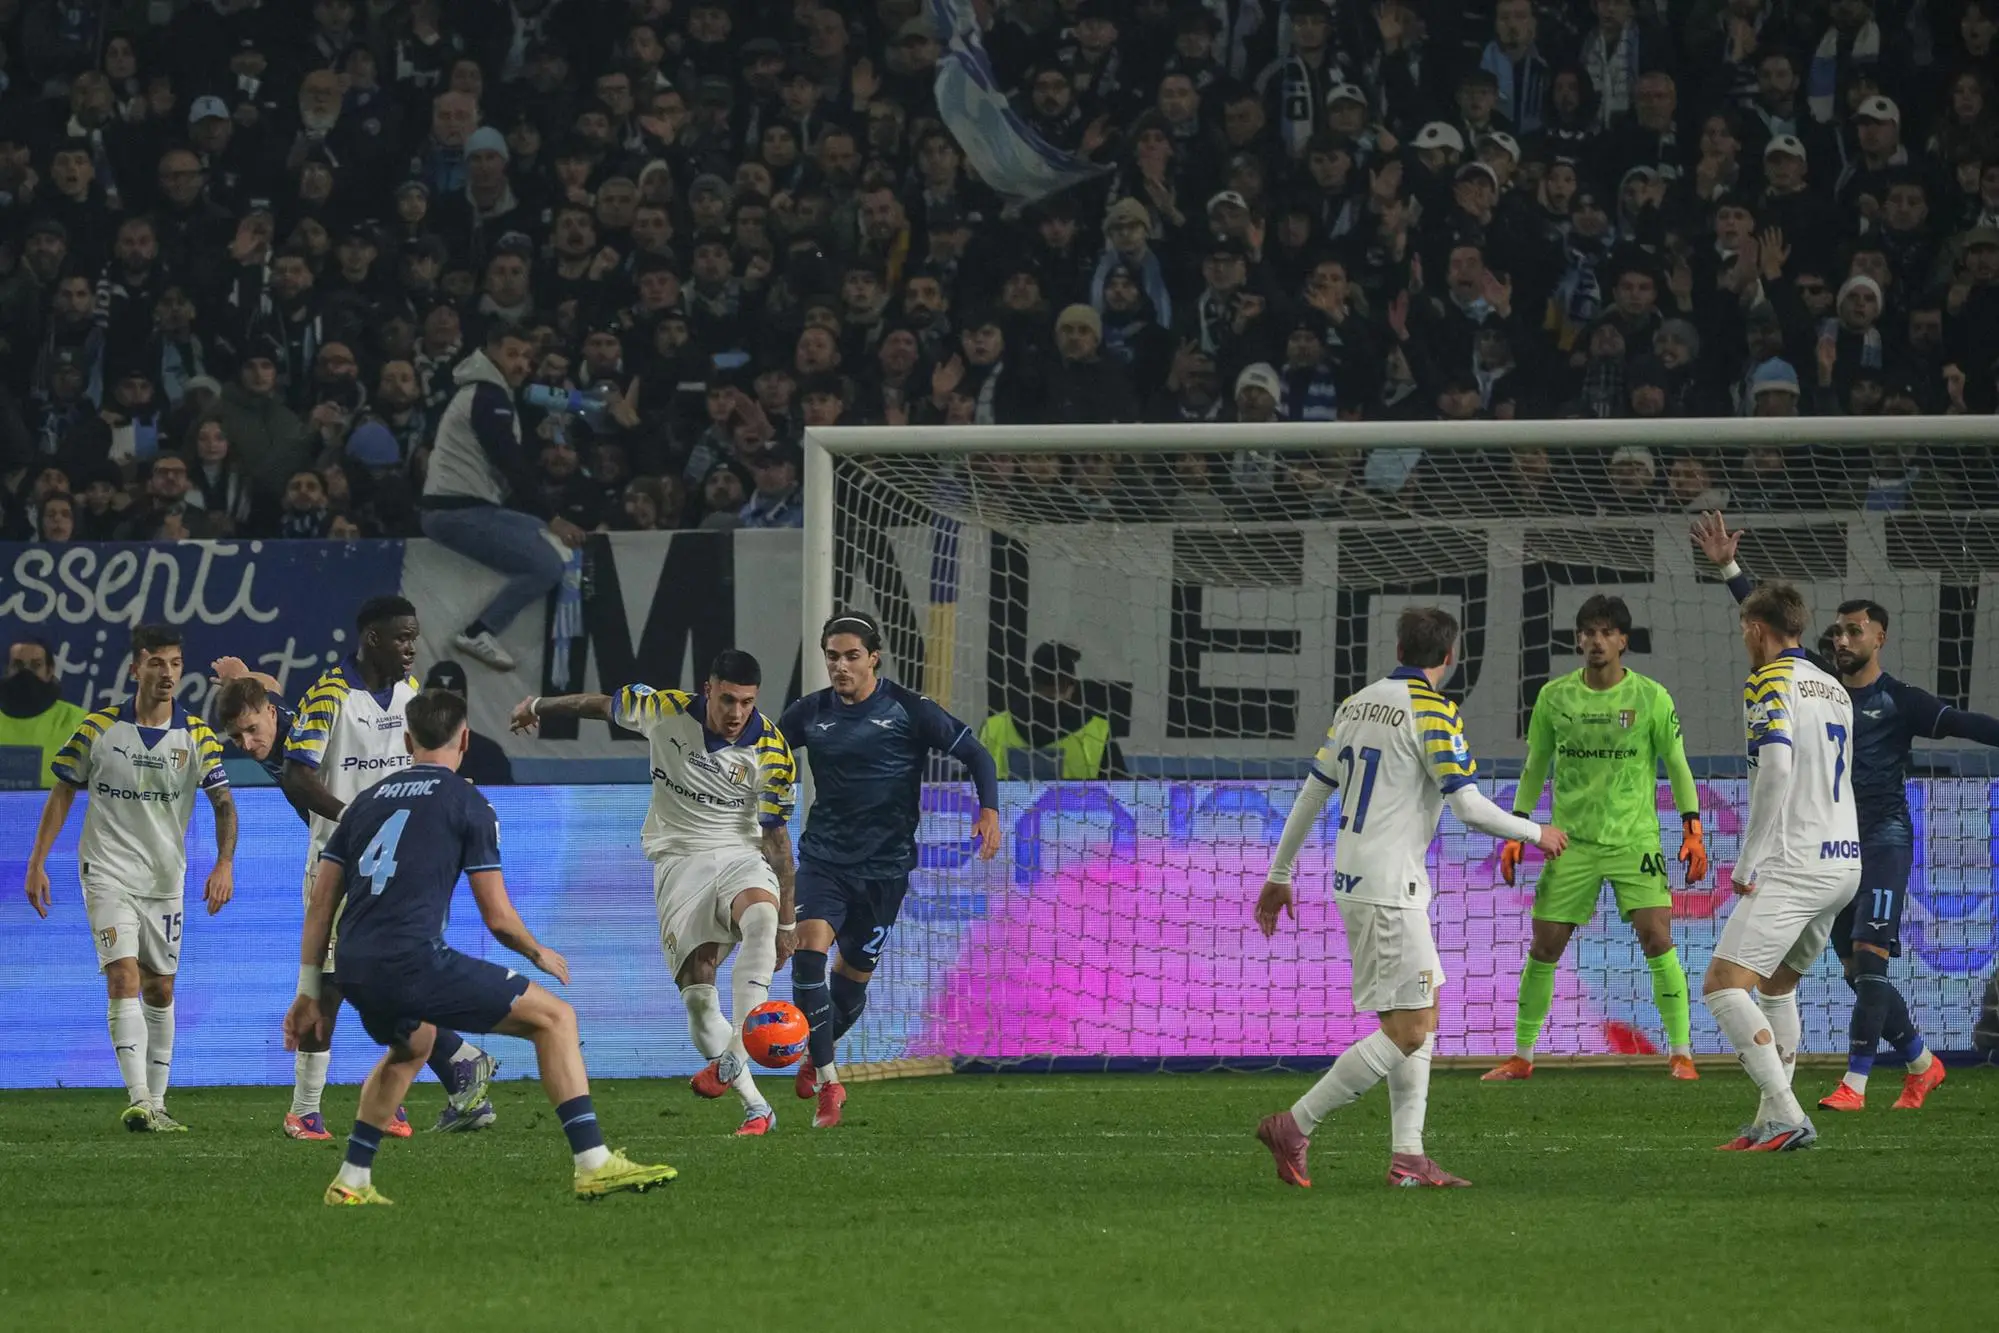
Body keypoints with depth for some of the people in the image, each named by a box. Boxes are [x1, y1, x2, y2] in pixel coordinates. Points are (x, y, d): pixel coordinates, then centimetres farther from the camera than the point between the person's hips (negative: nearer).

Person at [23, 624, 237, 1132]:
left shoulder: (196, 735, -2)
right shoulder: (99, 728, -5)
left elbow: (223, 803, -2)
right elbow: (62, 794, 3)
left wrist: (224, 863, -17)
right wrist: (37, 863, -1)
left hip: (166, 880, 3)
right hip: (108, 874, -3)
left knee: (160, 991, 10)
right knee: (123, 977, -18)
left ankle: (156, 1104, 19)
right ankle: (138, 1100, -27)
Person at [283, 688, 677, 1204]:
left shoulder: (368, 800, 20)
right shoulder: (468, 803, 3)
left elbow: (321, 904, 18)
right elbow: (498, 918, 1)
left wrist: (310, 994, 23)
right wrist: (541, 955, 21)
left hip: (354, 969, 7)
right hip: (414, 962, -7)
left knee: (413, 1044, 38)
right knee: (554, 1017, 3)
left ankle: (351, 1181, 33)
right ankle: (593, 1165, -7)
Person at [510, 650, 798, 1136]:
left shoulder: (771, 750, -9)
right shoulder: (666, 712, -8)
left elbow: (775, 834, -3)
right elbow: (603, 704, 11)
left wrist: (787, 920, -3)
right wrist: (538, 706, 26)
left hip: (739, 854, -1)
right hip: (679, 859, 1)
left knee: (763, 915, -37)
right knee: (697, 995, -13)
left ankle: (733, 1055, -43)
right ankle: (755, 1106, -8)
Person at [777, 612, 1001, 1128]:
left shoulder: (907, 711, -6)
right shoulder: (811, 713, 2)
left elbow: (974, 753, -2)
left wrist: (989, 809, -16)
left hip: (883, 866, -1)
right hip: (823, 857, 1)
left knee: (853, 978, 7)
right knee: (809, 947, -22)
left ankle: (816, 1057, 39)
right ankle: (827, 1082, -18)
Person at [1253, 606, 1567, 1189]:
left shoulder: (1357, 704, 11)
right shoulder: (1433, 712, -11)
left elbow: (1313, 793, 16)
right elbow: (1468, 806, -14)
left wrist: (1280, 874, 24)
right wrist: (1536, 833, 2)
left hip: (1353, 879, 9)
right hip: (1389, 888, -9)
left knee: (1423, 1015, 14)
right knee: (1408, 1030, -6)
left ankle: (1408, 1156, 8)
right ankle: (1294, 1127, -8)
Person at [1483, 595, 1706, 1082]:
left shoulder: (1651, 697, -2)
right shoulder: (1554, 696, 3)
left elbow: (1677, 766, 2)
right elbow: (1535, 767, 12)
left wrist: (1693, 830, -5)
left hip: (1635, 840, -2)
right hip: (1571, 840, 2)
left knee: (1657, 939, -14)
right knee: (1543, 948, 1)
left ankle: (1681, 1054, -4)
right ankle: (1521, 1056, 14)